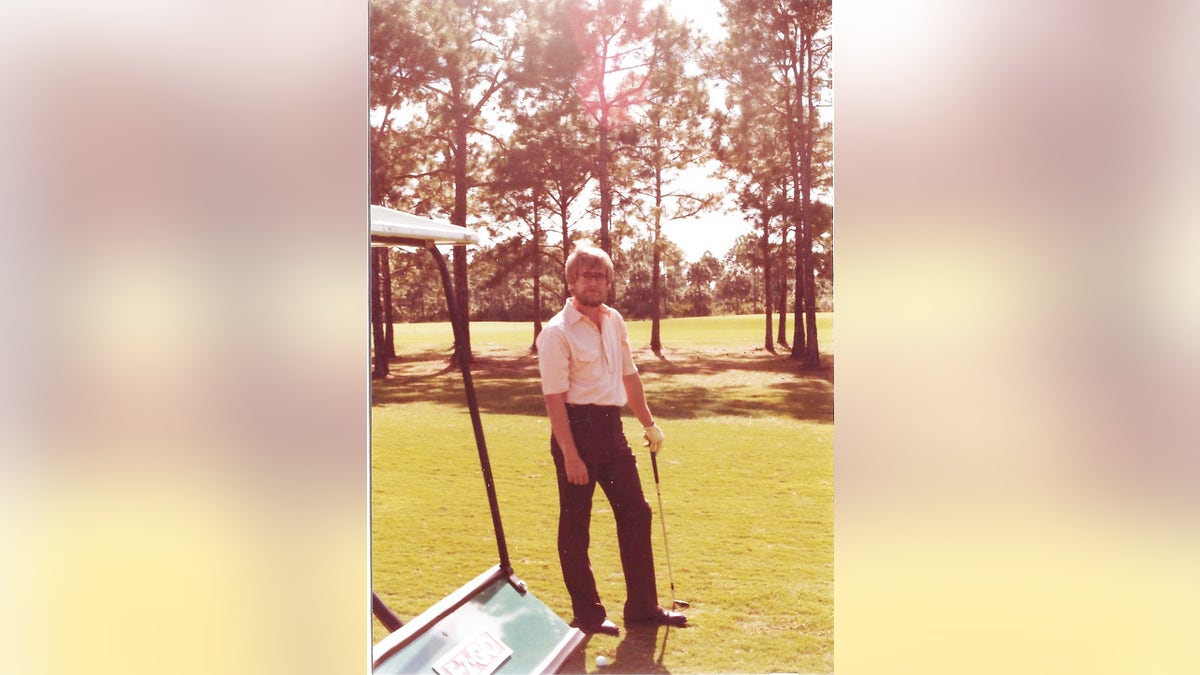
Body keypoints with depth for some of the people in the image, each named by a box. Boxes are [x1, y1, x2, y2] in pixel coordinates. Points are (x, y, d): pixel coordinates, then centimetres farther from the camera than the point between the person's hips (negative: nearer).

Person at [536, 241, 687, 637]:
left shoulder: (614, 321, 9)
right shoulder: (557, 332, -12)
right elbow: (554, 398, -15)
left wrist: (648, 423, 21)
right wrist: (570, 455, -19)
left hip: (611, 428, 7)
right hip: (577, 428, -7)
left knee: (636, 514, 11)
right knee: (575, 526, 4)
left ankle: (642, 606, 25)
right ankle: (586, 614, 20)